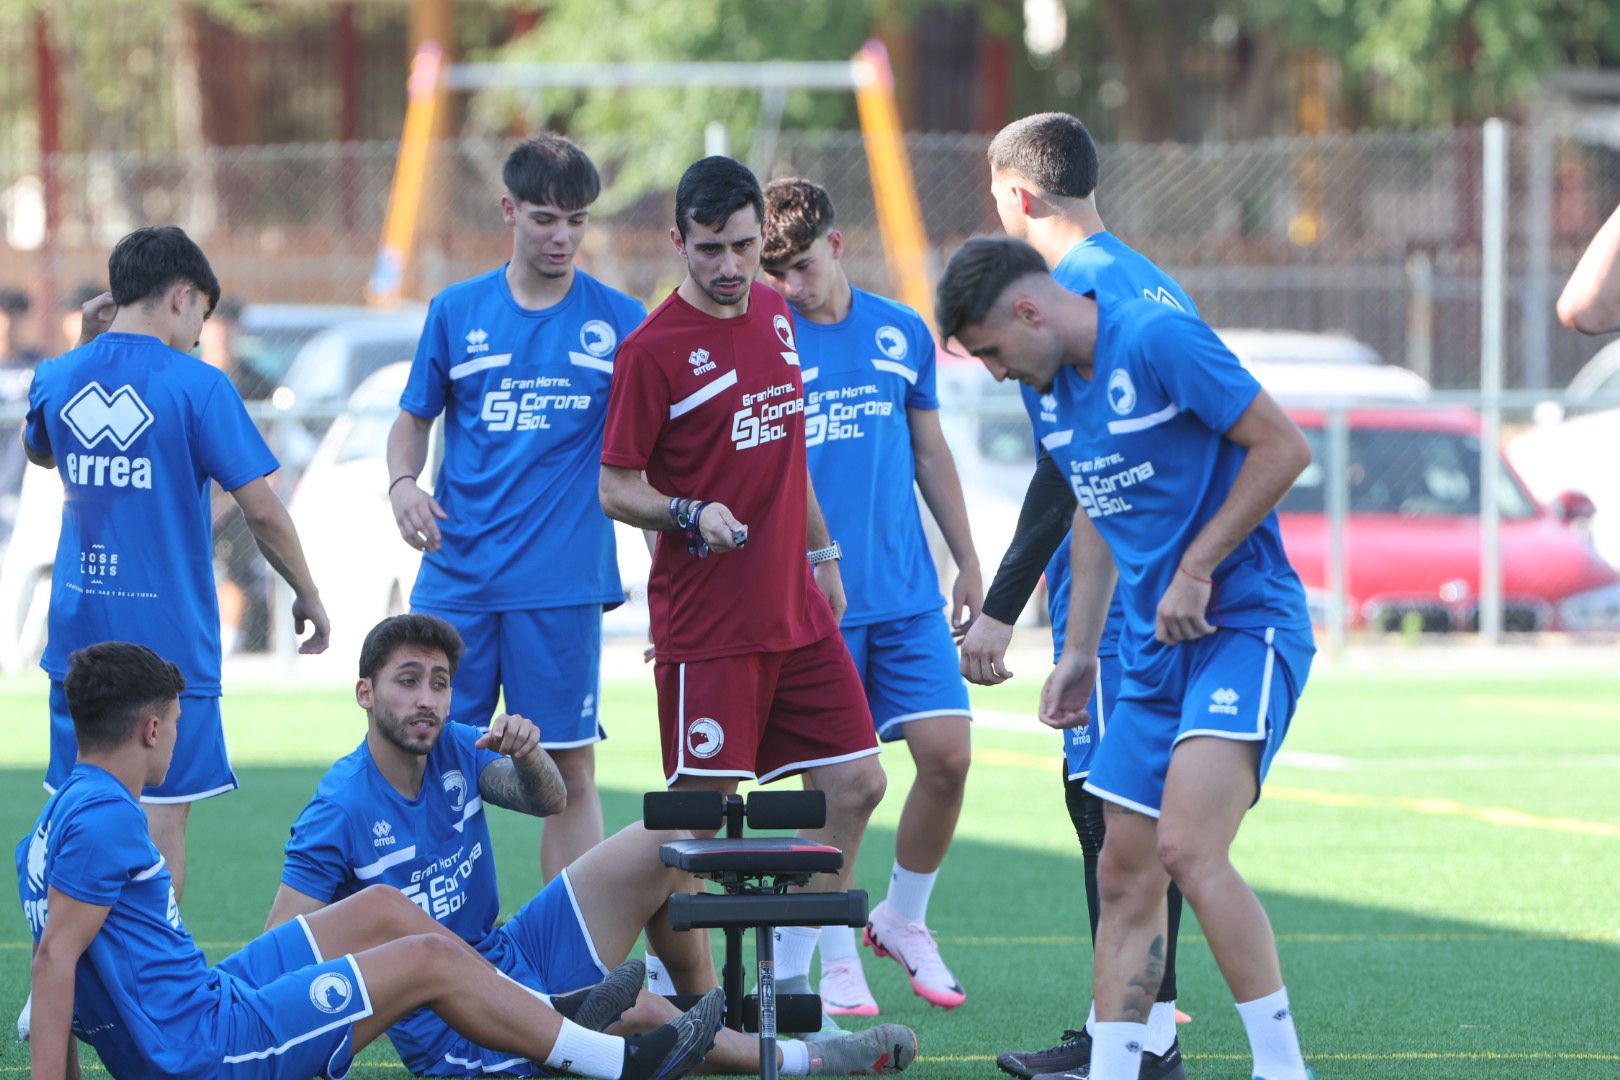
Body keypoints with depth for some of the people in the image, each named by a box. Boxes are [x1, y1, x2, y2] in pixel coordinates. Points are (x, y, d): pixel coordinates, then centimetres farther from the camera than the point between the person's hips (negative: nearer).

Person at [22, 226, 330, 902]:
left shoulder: (59, 377, 4)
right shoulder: (196, 386, -11)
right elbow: (262, 512, -10)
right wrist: (307, 594, 4)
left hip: (78, 635, 5)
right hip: (169, 637, -4)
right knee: (162, 814, 2)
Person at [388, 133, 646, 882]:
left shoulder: (618, 321, 3)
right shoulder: (457, 312, 7)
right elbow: (414, 419, 15)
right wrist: (402, 483, -4)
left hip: (563, 585, -1)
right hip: (456, 580, 1)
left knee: (569, 769, 0)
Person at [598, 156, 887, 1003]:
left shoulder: (774, 315, 10)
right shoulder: (653, 351, -11)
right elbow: (617, 488, -9)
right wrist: (692, 514, -26)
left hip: (796, 612, 7)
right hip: (705, 628, -7)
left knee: (856, 784, 4)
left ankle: (789, 974, 15)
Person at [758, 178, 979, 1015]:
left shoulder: (902, 333, 8)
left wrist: (966, 561, 18)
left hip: (908, 594, 3)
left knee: (947, 755, -3)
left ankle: (904, 920, 18)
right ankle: (838, 961, 11)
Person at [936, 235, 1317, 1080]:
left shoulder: (1159, 340, -15)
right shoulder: (1060, 385, 11)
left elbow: (1285, 446, -17)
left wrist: (1195, 572, -16)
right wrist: (1078, 653, 22)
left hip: (1245, 624, -9)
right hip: (1154, 653, 9)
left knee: (1188, 849, -22)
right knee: (1124, 878, 6)